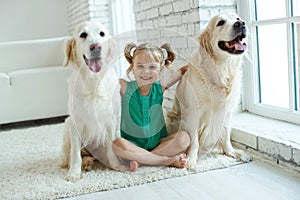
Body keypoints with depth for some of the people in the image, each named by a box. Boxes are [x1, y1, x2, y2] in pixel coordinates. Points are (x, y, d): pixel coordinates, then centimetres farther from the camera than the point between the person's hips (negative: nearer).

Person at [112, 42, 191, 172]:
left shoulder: (160, 86, -2)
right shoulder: (125, 88, -8)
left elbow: (183, 70, 11)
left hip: (158, 142, 2)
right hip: (133, 144, -2)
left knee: (184, 138, -21)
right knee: (117, 144, -33)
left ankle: (140, 159, -20)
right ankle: (168, 160, -23)